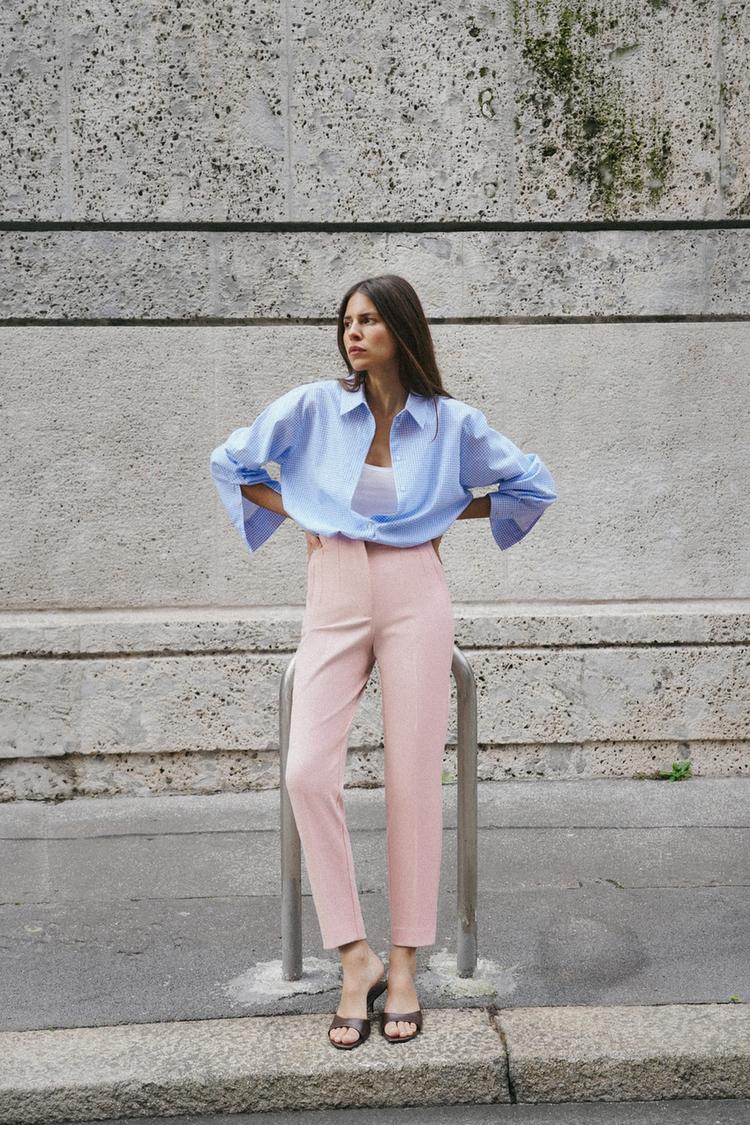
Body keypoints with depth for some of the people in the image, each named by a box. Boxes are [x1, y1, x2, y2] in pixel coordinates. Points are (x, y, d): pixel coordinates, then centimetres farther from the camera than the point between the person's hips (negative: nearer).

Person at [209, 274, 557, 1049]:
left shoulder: (450, 421, 3)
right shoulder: (313, 407, 3)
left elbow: (534, 484, 14)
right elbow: (230, 464, 15)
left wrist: (454, 509, 9)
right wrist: (297, 514, 8)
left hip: (415, 597, -1)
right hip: (334, 599, 1)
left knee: (413, 781, -3)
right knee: (307, 773, -15)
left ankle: (404, 969, 9)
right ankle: (355, 963, -3)